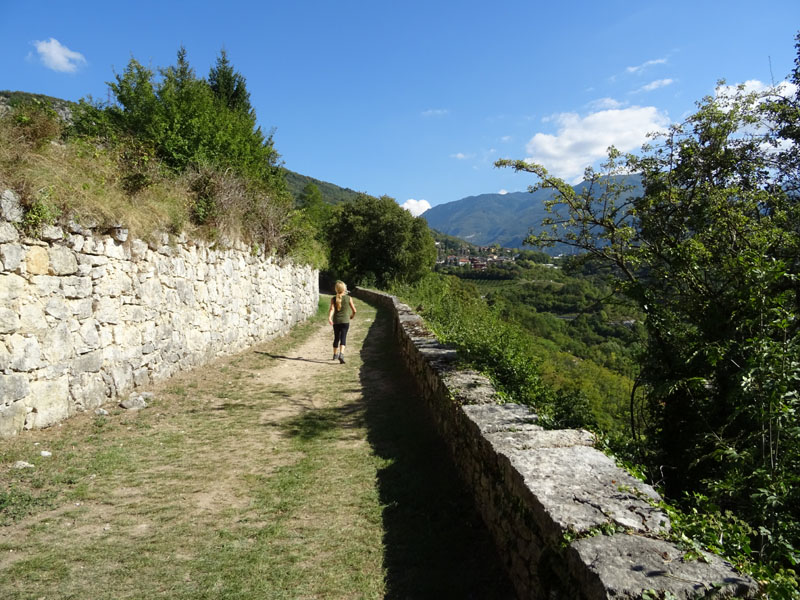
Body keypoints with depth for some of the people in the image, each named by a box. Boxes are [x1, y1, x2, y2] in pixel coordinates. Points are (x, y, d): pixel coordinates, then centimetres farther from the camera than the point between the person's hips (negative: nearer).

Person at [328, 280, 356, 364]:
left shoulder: (333, 299, 1)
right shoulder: (348, 298, -1)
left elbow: (332, 309, -15)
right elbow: (354, 310, 3)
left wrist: (329, 318, -25)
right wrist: (352, 315, 23)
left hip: (336, 321, 2)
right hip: (345, 321, -2)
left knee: (336, 338, 18)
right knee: (343, 338, -7)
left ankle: (335, 355, 33)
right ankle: (341, 354, -28)